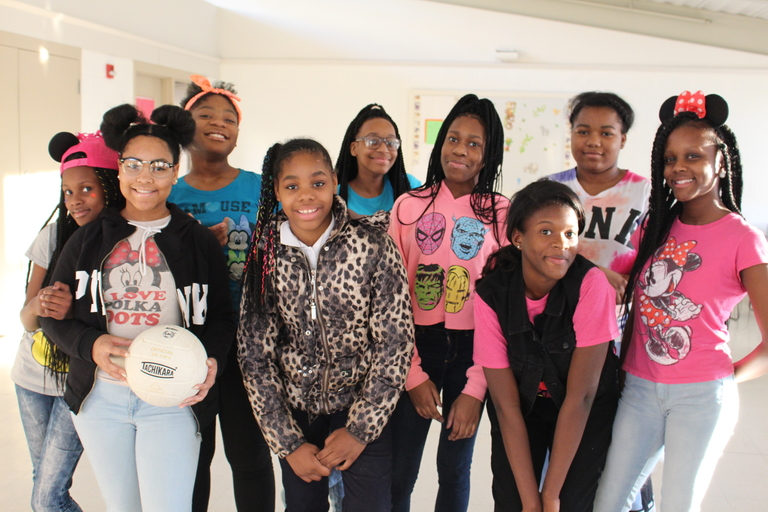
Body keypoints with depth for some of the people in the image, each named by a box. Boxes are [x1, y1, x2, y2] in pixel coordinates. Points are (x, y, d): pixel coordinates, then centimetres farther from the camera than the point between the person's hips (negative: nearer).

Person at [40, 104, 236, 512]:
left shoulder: (198, 242, 2)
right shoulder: (89, 240, 6)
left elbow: (221, 317, 2)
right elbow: (52, 315, 6)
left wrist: (212, 360, -18)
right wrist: (91, 345, -14)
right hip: (100, 396, 3)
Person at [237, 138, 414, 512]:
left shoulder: (372, 245, -14)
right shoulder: (265, 255, -7)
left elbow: (396, 342, -11)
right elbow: (254, 355, -4)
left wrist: (361, 429, -12)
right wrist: (288, 444, -7)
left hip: (363, 408, -2)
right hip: (295, 412, 2)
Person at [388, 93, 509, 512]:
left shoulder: (501, 213, -3)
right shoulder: (408, 206, 0)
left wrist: (475, 389, -10)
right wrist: (414, 374, -7)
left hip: (470, 351, 0)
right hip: (416, 348, 0)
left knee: (455, 470, 12)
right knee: (399, 473, 4)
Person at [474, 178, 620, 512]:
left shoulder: (591, 284, -26)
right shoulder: (491, 294, -21)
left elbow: (580, 396, -22)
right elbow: (506, 404, -17)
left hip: (587, 413, -1)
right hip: (524, 406, 1)